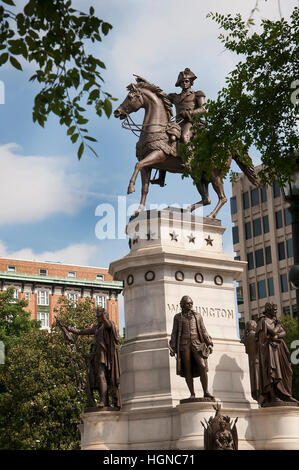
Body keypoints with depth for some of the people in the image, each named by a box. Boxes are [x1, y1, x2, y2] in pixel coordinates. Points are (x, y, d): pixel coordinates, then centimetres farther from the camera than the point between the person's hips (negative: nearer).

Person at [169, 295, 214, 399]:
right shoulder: (178, 317, 11)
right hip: (184, 345, -1)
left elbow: (203, 331, 13)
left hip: (197, 344, 1)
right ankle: (192, 394, 0)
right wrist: (173, 348, -1)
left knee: (203, 366, -15)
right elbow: (174, 333, 7)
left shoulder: (197, 316, 15)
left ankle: (206, 392, -11)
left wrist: (209, 344, 3)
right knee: (187, 370, -4)